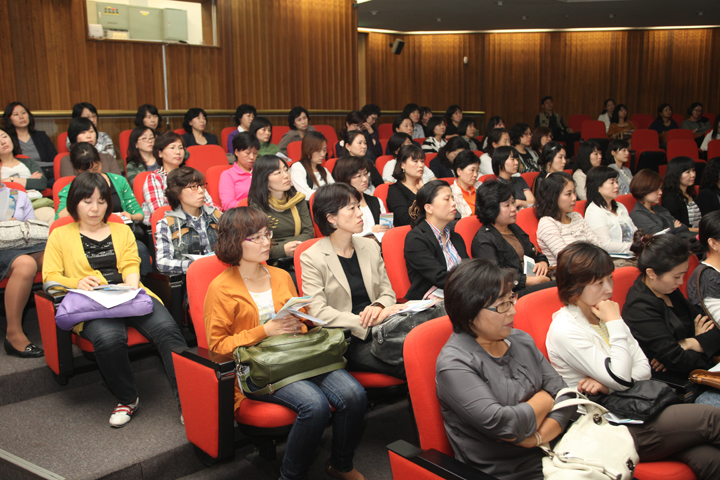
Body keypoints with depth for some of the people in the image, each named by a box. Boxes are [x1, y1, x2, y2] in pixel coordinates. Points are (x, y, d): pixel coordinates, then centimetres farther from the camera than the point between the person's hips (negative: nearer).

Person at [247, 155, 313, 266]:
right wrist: (282, 250, -21)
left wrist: (296, 244, -12)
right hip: (274, 262, -6)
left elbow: (308, 231, 10)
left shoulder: (298, 199, 14)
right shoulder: (256, 206, -1)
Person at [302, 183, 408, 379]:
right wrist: (367, 322, -19)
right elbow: (318, 313, -11)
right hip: (347, 341, -6)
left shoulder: (370, 246, 16)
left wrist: (378, 307, -8)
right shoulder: (311, 258, -2)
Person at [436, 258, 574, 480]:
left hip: (549, 456, 7)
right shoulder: (454, 364, -13)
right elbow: (502, 424, -22)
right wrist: (545, 398, -3)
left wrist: (539, 437, -14)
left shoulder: (521, 340, 10)